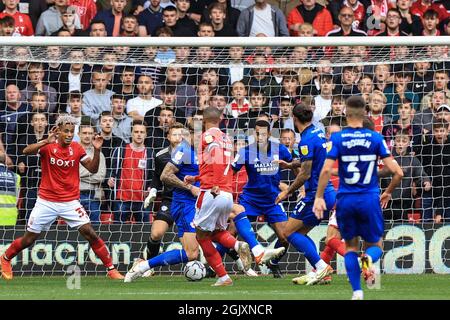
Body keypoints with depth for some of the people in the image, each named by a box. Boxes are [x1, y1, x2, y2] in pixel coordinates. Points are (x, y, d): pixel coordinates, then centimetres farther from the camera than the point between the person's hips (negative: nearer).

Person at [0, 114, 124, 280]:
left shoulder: (77, 148, 0)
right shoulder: (48, 146, -8)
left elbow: (93, 169, -2)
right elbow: (26, 151, -25)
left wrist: (97, 150, -18)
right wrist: (47, 142, -40)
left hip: (70, 202, 1)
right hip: (46, 202, -1)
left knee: (90, 233, -13)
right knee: (28, 239, 7)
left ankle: (111, 269, -6)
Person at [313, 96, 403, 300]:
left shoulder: (337, 138, -4)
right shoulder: (376, 138, -1)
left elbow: (326, 170, -15)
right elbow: (397, 172, -4)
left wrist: (319, 197, -5)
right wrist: (388, 192, 13)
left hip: (345, 200, 0)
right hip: (370, 200, 0)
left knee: (351, 247, 17)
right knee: (375, 246, 16)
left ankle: (357, 291, 3)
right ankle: (369, 258, -21)